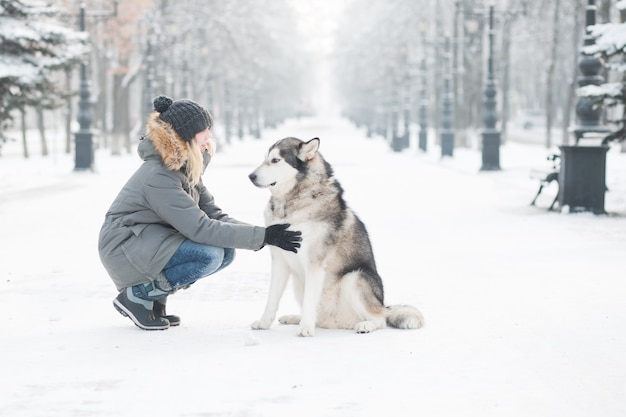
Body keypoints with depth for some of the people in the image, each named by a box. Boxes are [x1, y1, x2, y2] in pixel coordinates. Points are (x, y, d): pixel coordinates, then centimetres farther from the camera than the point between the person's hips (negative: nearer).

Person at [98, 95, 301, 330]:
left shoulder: (185, 168, 3)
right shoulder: (159, 176, -26)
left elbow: (213, 215, 0)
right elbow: (200, 228, -29)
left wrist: (265, 235, -14)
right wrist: (263, 236, -29)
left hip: (153, 240, 9)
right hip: (125, 249, -9)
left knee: (226, 252, -5)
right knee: (210, 254, -25)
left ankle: (155, 295, 4)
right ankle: (137, 296, -11)